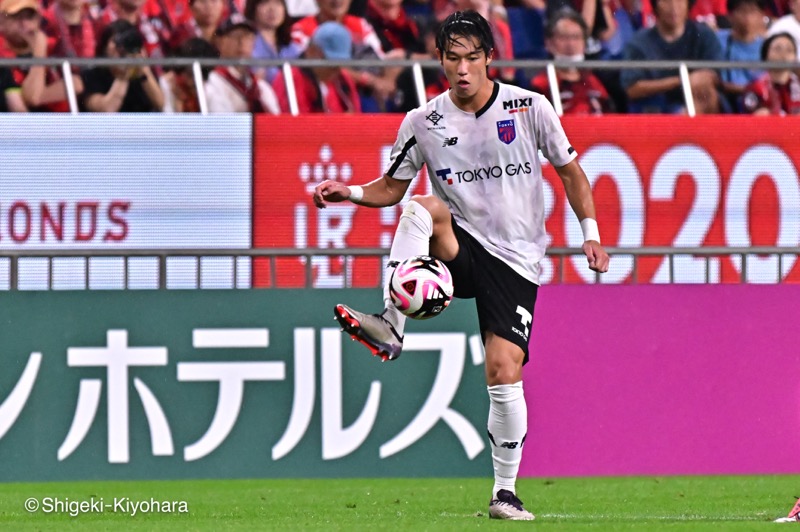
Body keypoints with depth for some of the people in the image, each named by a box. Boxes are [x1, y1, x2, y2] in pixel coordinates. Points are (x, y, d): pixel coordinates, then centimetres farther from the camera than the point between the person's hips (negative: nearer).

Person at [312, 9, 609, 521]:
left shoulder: (530, 108, -3)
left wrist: (591, 234, -2)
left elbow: (571, 171, 7)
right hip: (460, 251, 1)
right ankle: (391, 327, -41)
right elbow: (392, 187, 10)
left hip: (516, 263, -1)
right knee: (422, 206, -32)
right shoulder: (424, 123, 0)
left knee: (505, 374, -11)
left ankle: (506, 490, 5)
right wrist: (351, 193, -10)